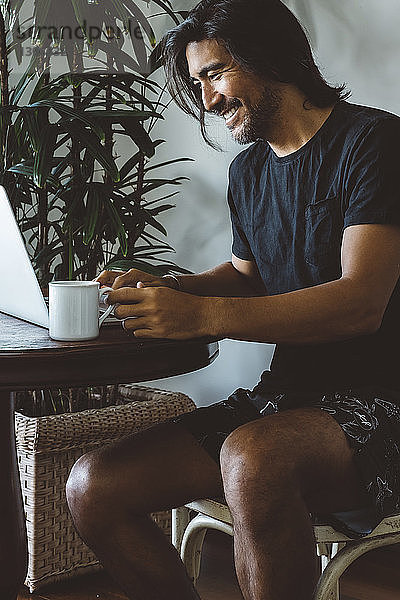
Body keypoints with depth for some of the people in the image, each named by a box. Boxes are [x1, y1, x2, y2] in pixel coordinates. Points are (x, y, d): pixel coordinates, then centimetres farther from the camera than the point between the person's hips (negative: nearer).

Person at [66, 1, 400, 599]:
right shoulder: (248, 171, 15)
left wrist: (201, 315, -28)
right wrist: (166, 290, 7)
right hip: (281, 396, 7)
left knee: (252, 460, -40)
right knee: (93, 488, -10)